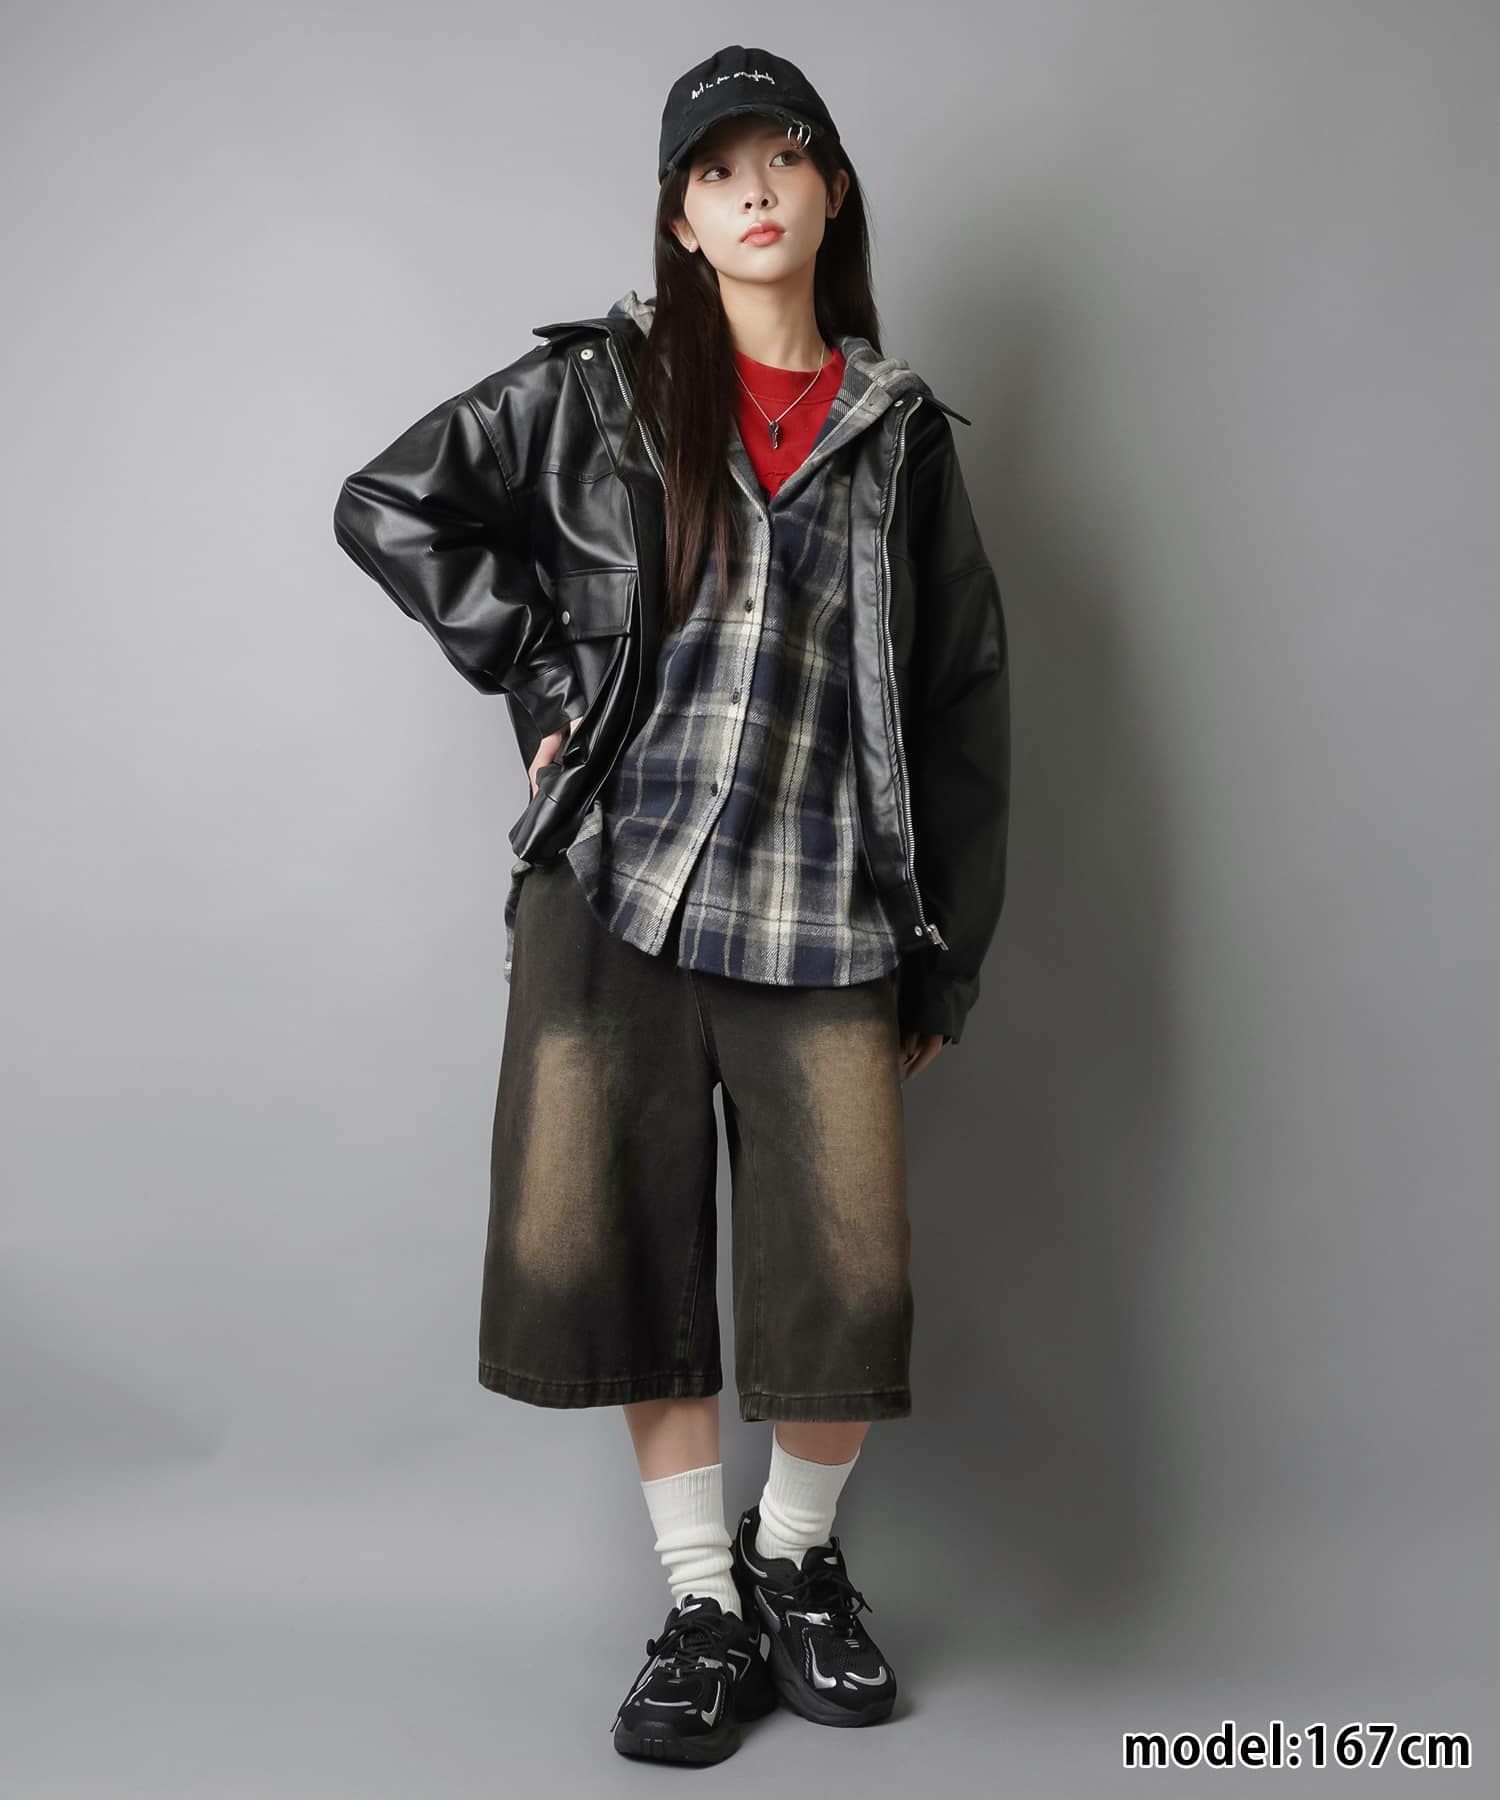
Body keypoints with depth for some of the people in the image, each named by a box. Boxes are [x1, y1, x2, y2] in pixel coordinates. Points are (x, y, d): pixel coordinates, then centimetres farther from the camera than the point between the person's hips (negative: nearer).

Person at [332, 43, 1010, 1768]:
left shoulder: (898, 432, 11)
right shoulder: (595, 388, 7)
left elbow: (960, 708, 12)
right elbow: (388, 502, 10)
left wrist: (942, 962, 9)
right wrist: (543, 675, 0)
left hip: (821, 913, 1)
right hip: (611, 888, 0)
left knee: (851, 1281, -3)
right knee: (626, 1249, 4)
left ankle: (799, 1560, 26)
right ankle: (703, 1601, 23)